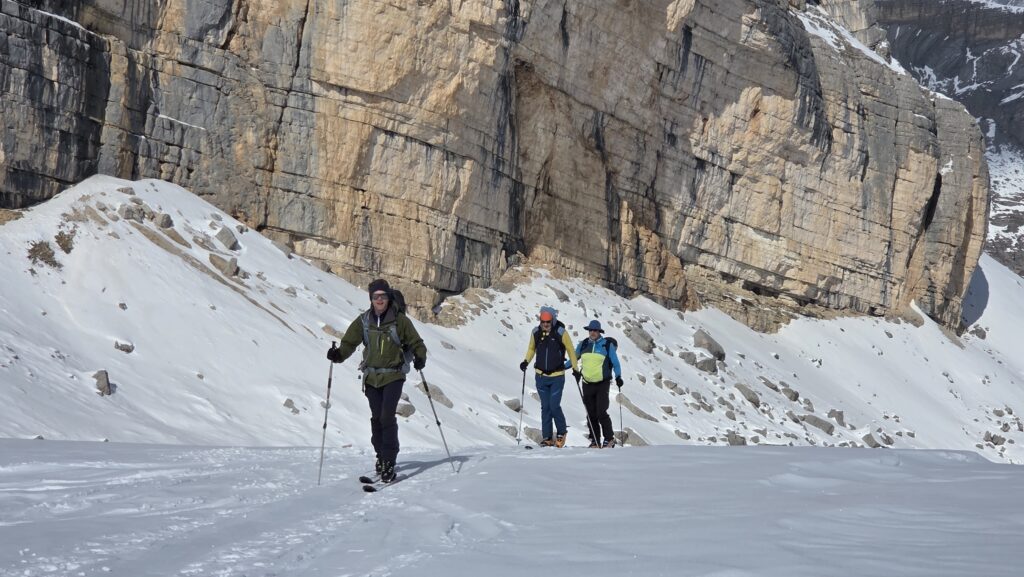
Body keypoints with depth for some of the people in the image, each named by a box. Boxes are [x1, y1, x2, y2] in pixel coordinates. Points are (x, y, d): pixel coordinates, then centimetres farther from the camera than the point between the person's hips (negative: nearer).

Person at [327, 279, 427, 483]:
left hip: (393, 376, -4)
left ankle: (389, 462, -13)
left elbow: (416, 343, 2)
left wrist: (420, 358, -17)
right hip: (371, 377, 4)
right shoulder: (364, 321, 4)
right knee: (376, 418, 9)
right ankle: (381, 455, 27)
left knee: (387, 417, -15)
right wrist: (338, 354, -18)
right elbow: (349, 342, 1)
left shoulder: (400, 320, -4)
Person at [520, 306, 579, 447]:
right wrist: (526, 361, -2)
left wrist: (575, 369, 0)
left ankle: (561, 433, 13)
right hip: (541, 376, 3)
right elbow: (531, 348, 14)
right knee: (545, 407, 6)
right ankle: (547, 438, 12)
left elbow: (570, 350, 0)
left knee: (554, 406, -10)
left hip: (557, 377, -3)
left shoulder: (560, 333, -11)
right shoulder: (536, 332, -2)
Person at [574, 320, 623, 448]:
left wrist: (618, 376, -10)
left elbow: (615, 363, 2)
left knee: (601, 413, -13)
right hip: (588, 384, 4)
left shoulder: (607, 345, -1)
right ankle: (595, 441, 12)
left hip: (603, 383, -4)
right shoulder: (583, 345, 10)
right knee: (591, 414, 4)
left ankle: (609, 438, 0)